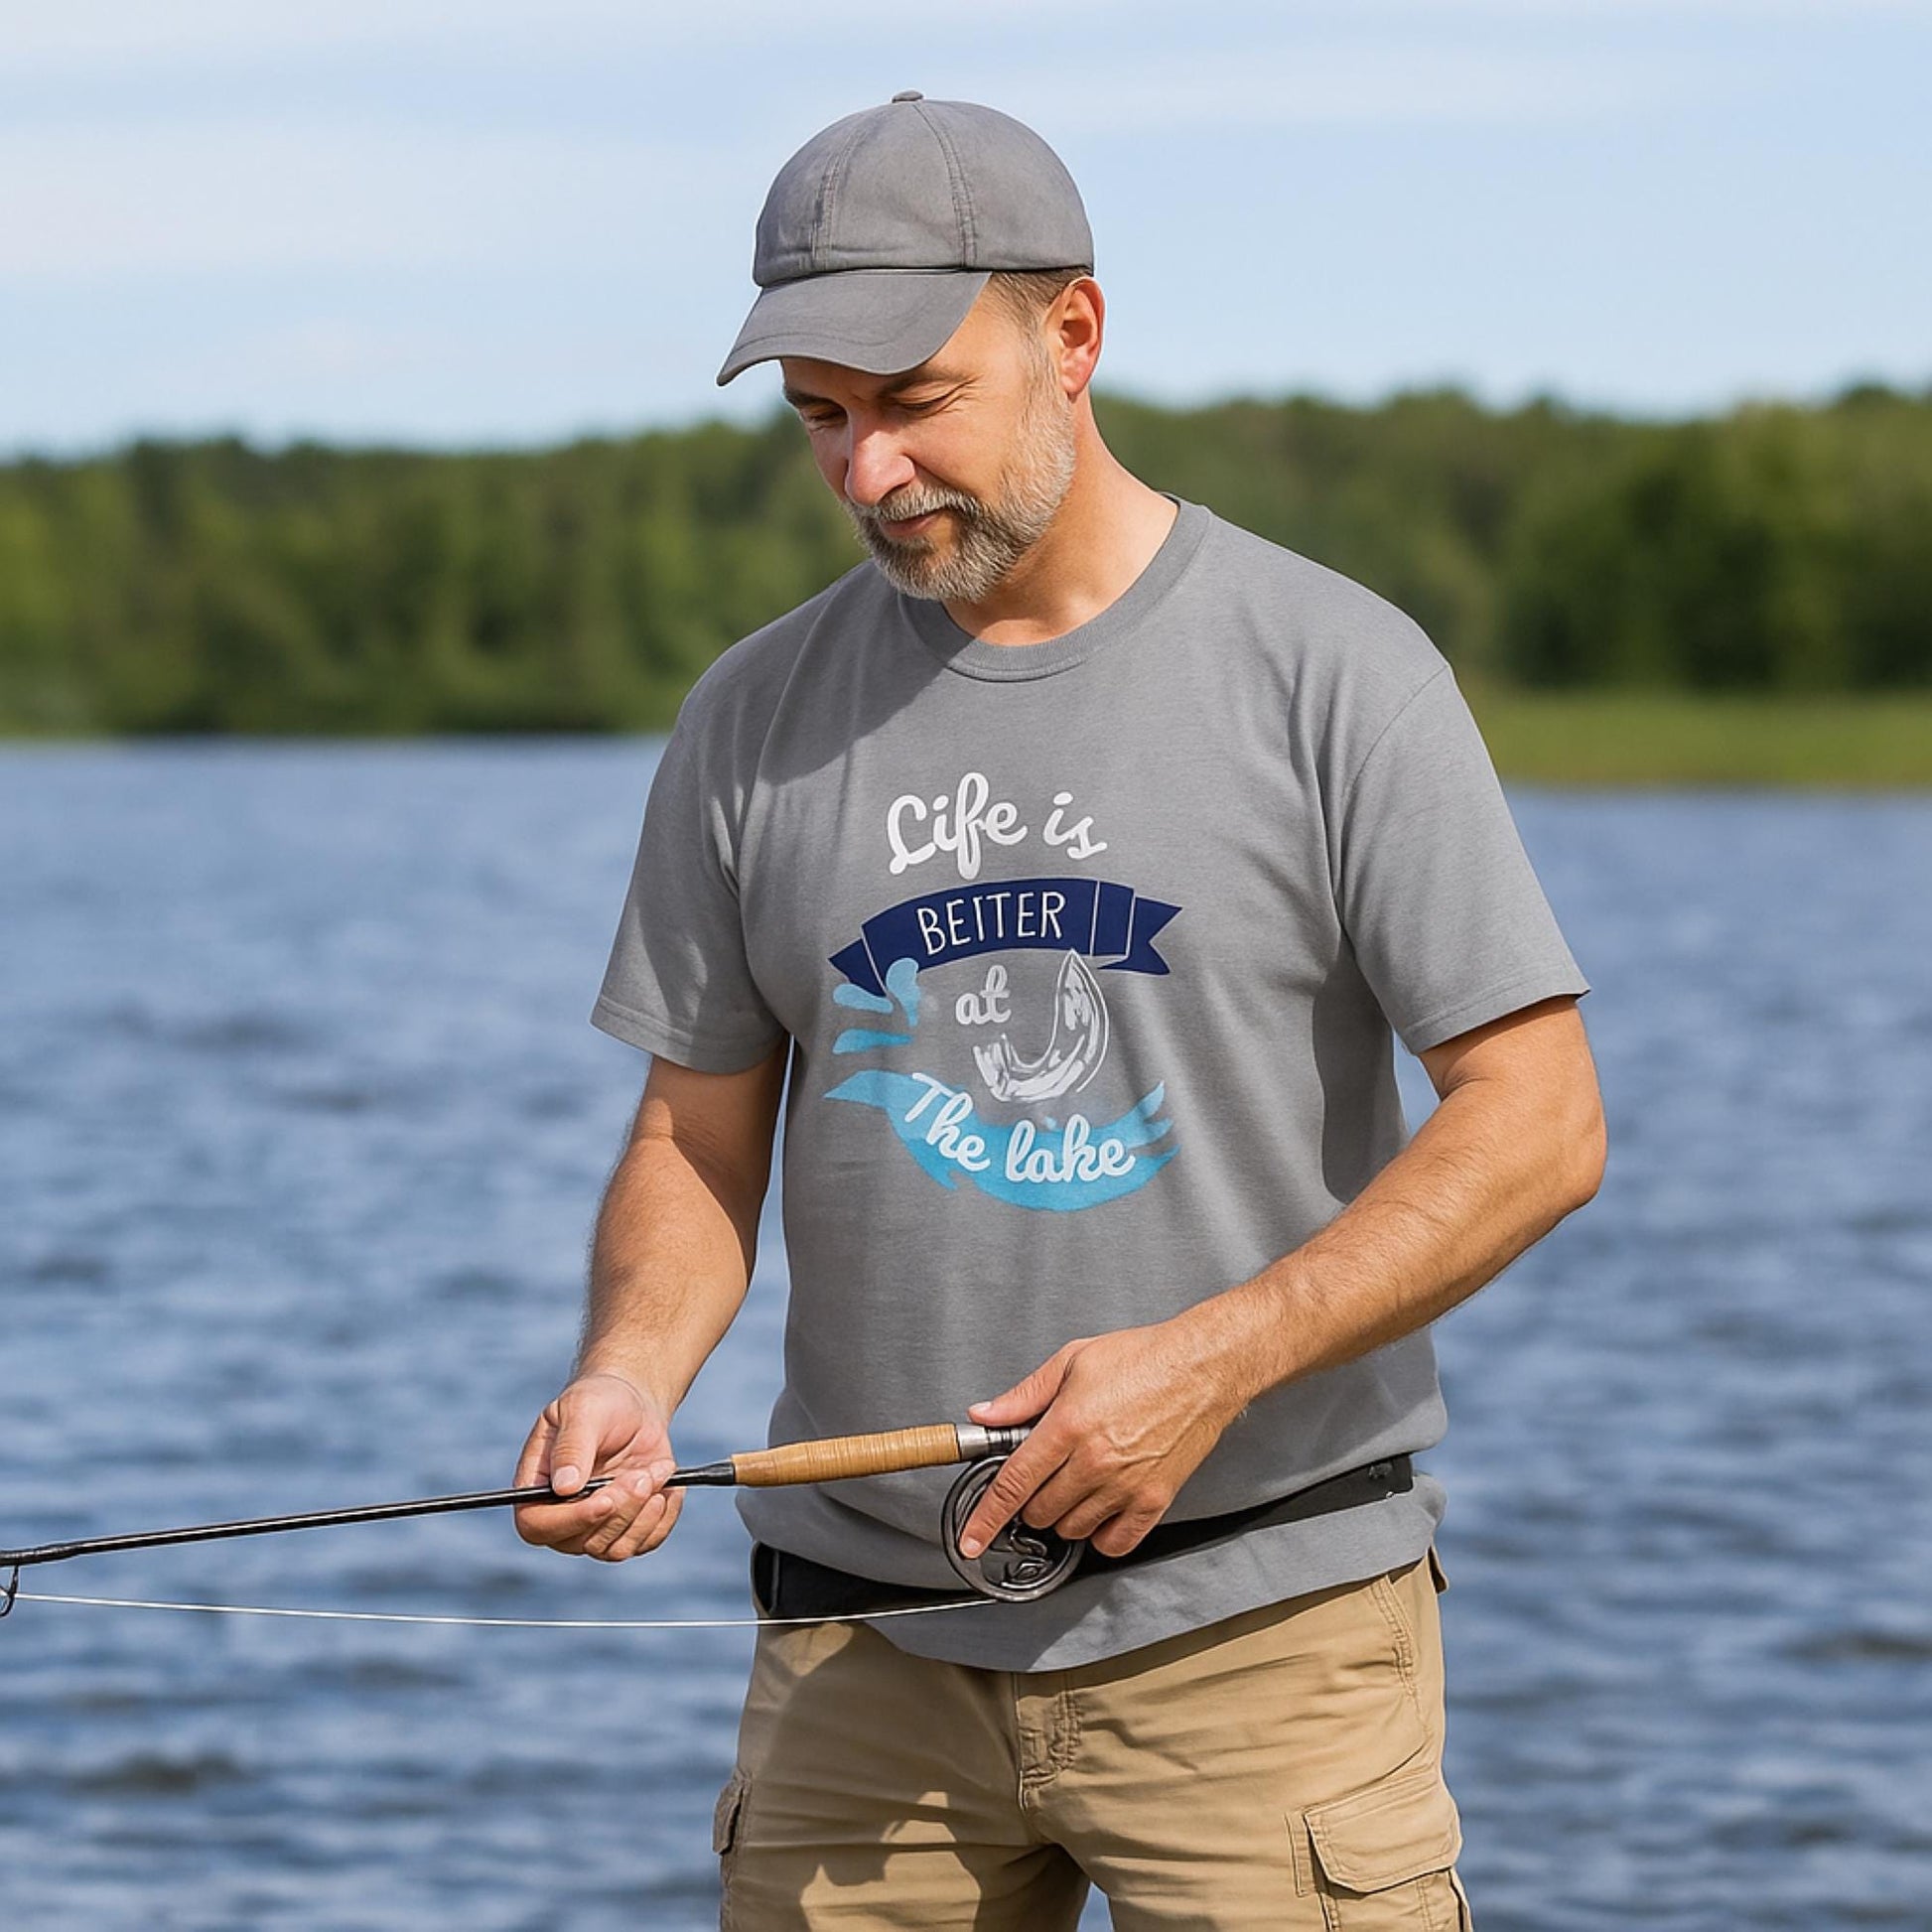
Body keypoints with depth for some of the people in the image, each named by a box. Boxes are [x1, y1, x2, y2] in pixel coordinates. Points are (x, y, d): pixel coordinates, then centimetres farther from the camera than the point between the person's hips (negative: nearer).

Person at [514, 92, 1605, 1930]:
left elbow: (1536, 1124, -7)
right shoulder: (756, 720, 7)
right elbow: (696, 1141, 11)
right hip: (868, 1634, 3)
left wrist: (1211, 1360, -17)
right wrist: (629, 1374, -10)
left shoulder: (1329, 671, -4)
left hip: (1256, 1624, -3)